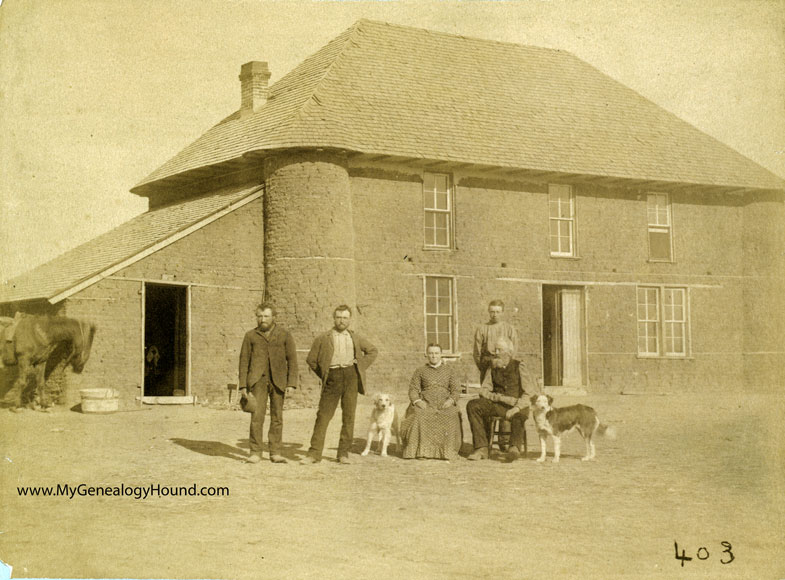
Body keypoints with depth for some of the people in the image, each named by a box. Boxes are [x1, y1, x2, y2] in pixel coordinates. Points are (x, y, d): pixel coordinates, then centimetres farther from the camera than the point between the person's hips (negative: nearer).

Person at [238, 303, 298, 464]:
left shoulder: (284, 335, 5)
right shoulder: (250, 336, 6)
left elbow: (292, 359, 4)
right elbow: (244, 360, 8)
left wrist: (291, 383, -5)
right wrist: (243, 385, 1)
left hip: (278, 380, 1)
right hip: (258, 379, -1)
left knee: (277, 417, 3)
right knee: (257, 415, -11)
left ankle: (275, 453, 9)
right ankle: (255, 452, -6)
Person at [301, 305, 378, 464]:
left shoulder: (355, 338, 16)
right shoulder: (323, 339, 7)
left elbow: (373, 351, 25)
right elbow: (311, 360, 9)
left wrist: (362, 365, 11)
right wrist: (324, 376, 3)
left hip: (351, 375, 2)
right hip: (333, 377, -2)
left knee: (349, 416, 2)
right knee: (323, 416, -5)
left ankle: (344, 453, 10)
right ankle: (314, 453, -1)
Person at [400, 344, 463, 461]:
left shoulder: (449, 370, 20)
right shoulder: (420, 371, 20)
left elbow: (456, 389, 12)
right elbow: (413, 389, 12)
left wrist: (450, 400, -8)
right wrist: (417, 401, -9)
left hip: (445, 404, 0)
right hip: (426, 403, 0)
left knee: (450, 416, -35)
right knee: (419, 415, -35)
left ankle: (447, 451, -28)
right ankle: (422, 451, -33)